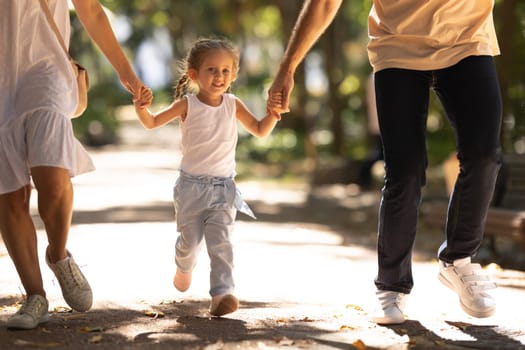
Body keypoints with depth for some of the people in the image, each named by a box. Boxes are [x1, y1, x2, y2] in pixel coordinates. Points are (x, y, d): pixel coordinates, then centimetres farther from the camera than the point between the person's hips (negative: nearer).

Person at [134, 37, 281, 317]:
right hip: (191, 186, -1)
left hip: (222, 188, 1)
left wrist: (273, 112, -13)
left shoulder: (233, 105, 0)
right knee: (189, 241, 8)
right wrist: (141, 106, -25)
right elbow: (152, 123, -4)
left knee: (221, 241, -12)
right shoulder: (187, 104, -7)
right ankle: (183, 267, 42)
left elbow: (260, 131, 6)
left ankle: (222, 293, -17)